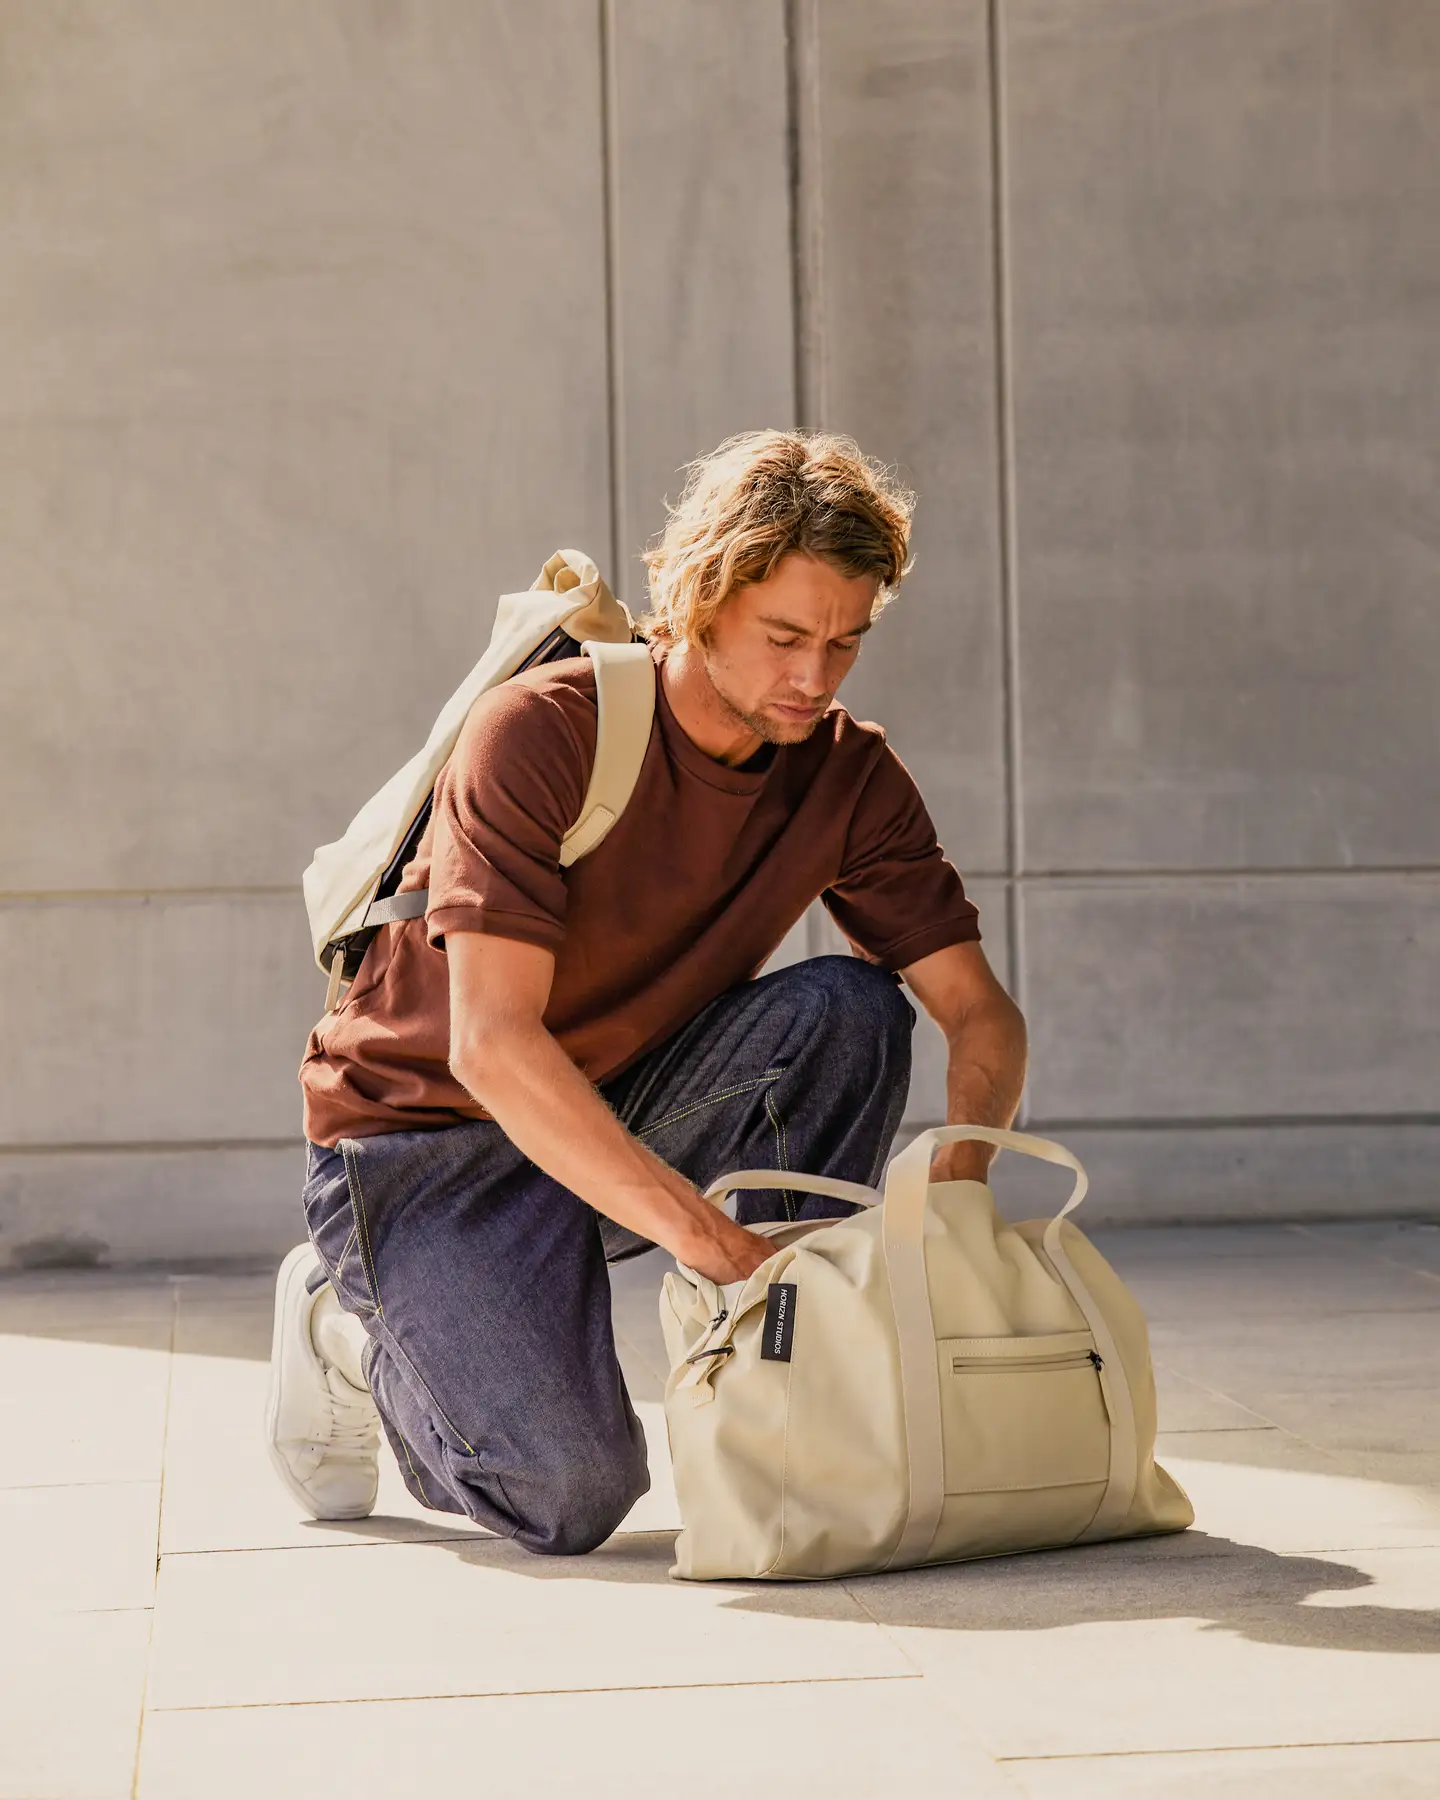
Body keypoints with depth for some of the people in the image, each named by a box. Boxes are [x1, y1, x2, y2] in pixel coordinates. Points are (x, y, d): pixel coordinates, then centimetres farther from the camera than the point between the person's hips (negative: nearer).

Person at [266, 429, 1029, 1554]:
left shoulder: (851, 776, -7)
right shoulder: (539, 733, -24)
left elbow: (981, 1012, -7)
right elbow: (491, 1047, -31)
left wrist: (957, 1170, -31)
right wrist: (713, 1241, -38)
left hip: (629, 1110, 5)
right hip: (424, 1133, -5)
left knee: (847, 1011, -22)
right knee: (571, 1497, -22)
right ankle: (357, 1326, 9)